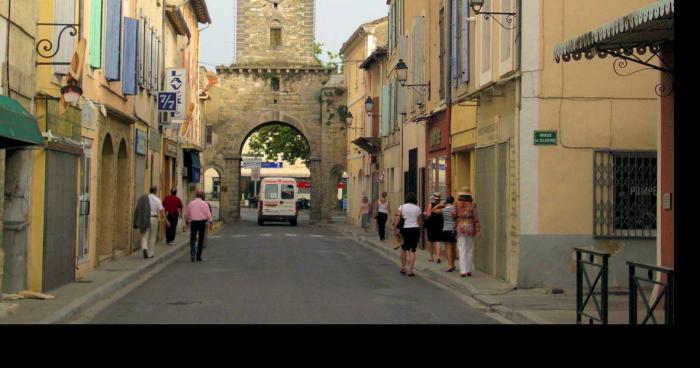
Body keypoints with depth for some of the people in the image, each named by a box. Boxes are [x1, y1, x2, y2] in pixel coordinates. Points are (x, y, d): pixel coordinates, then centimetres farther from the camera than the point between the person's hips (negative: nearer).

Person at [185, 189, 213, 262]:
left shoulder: (191, 203, 3)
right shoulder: (204, 204, -5)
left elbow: (186, 214, 11)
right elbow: (208, 214, -7)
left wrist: (187, 221, 29)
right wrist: (211, 223, 2)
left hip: (193, 222, 1)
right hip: (202, 222, -1)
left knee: (192, 238, 6)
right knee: (201, 240, 8)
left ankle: (192, 253, -19)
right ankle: (198, 257, 12)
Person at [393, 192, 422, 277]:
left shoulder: (402, 207, -1)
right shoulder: (417, 208, 2)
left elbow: (398, 219, -10)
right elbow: (420, 222, 5)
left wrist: (394, 228, -8)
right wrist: (420, 233, 18)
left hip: (405, 229, 0)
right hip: (415, 229, 0)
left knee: (403, 248, 19)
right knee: (412, 250, 2)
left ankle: (403, 268, 21)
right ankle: (410, 271, -2)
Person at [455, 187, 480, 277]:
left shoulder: (457, 204, -4)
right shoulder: (472, 204, -2)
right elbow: (476, 218, -4)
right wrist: (478, 231, -3)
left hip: (460, 228, -1)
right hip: (470, 227, 1)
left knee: (462, 251, -1)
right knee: (470, 250, 12)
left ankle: (463, 271, -7)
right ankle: (469, 270, 14)